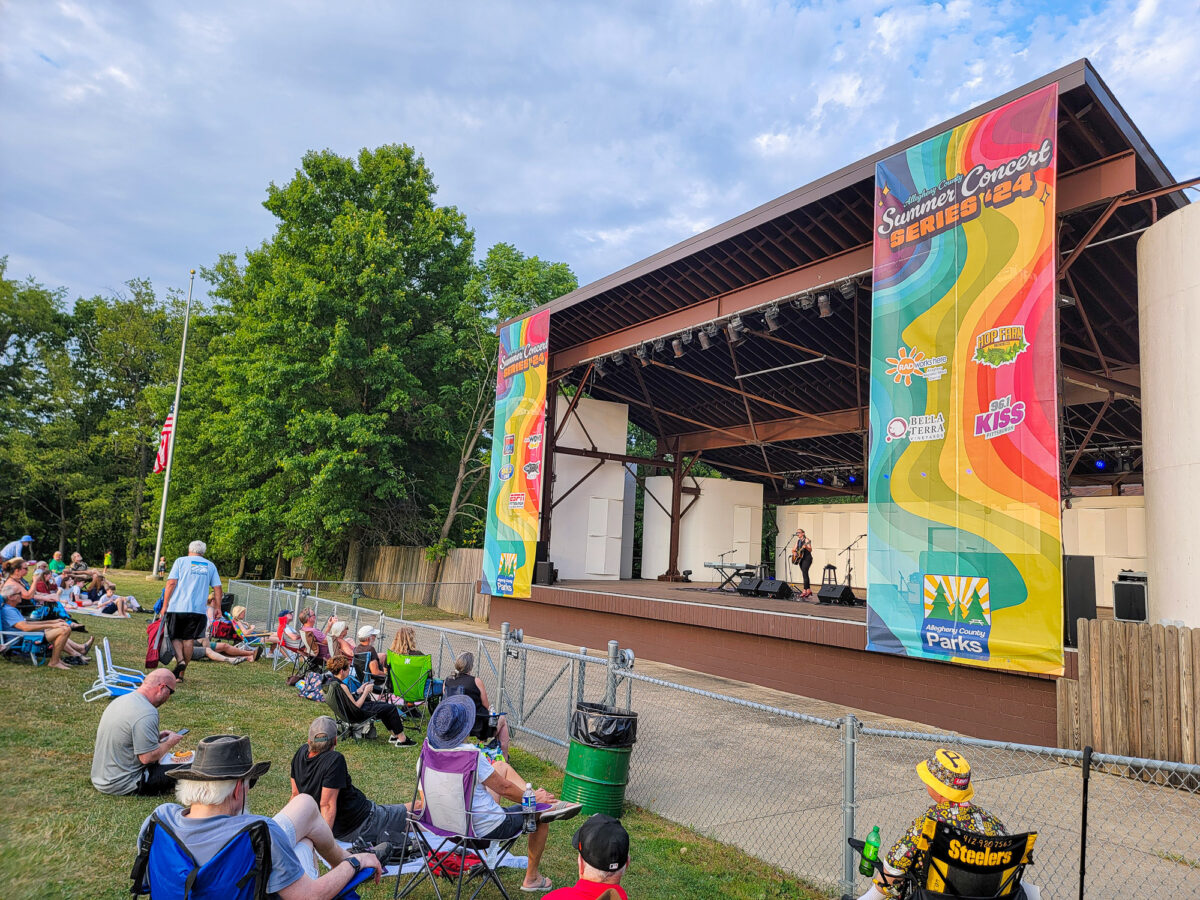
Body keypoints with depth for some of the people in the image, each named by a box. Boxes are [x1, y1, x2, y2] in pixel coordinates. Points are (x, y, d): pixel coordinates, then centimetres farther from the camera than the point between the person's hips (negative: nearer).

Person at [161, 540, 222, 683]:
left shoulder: (181, 561, 6)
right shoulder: (210, 566, 13)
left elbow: (171, 583, -3)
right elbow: (217, 588, 8)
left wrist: (165, 605, -1)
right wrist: (218, 608, 12)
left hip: (178, 607, -2)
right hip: (199, 609, 2)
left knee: (175, 637, 11)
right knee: (188, 640, 8)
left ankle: (180, 660, -14)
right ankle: (180, 674, 11)